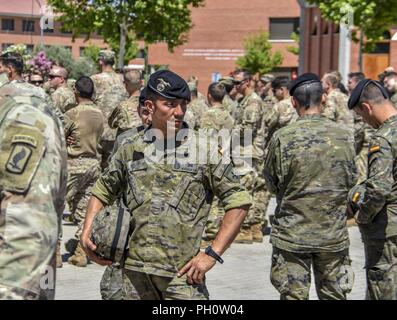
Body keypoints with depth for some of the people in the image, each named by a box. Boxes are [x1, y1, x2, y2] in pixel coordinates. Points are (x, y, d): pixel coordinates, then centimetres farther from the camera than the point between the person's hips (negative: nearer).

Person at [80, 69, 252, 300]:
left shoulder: (204, 149, -2)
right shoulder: (131, 149, 7)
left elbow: (239, 202, -1)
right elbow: (103, 191, 21)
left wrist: (212, 254, -7)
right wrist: (87, 232, 6)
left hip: (182, 273, -3)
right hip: (134, 272, 3)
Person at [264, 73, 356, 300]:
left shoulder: (283, 138, -12)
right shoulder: (344, 136, -5)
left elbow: (272, 183, -1)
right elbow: (350, 180, 7)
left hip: (292, 235, -2)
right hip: (334, 235, 2)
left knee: (293, 295, 6)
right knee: (333, 295, 13)